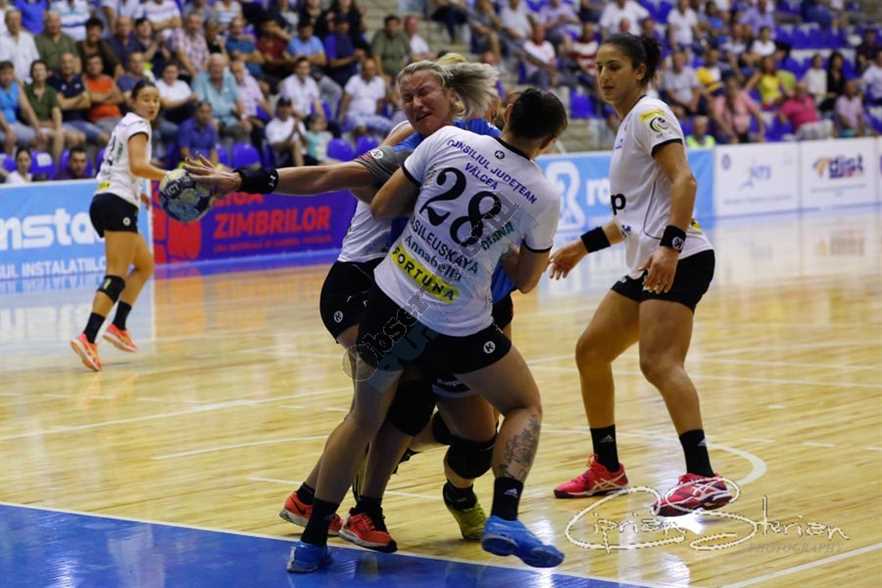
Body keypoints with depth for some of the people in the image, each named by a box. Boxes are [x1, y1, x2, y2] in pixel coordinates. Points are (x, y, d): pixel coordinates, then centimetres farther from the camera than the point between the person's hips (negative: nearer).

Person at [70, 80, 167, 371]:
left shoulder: (126, 124, 23)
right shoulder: (138, 125, -5)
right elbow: (137, 165, -21)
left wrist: (137, 192, 27)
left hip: (105, 201, 10)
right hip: (118, 204, -10)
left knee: (145, 264, 20)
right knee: (117, 276, -17)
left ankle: (118, 326, 12)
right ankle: (87, 338, -29)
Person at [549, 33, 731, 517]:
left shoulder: (649, 113, -5)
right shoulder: (628, 125, 22)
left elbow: (683, 180, -18)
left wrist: (670, 247, -29)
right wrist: (584, 246, 28)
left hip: (678, 260, -10)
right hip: (648, 264, 10)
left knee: (659, 363, -23)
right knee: (590, 352, 14)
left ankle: (704, 479, -30)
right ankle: (607, 469, 25)